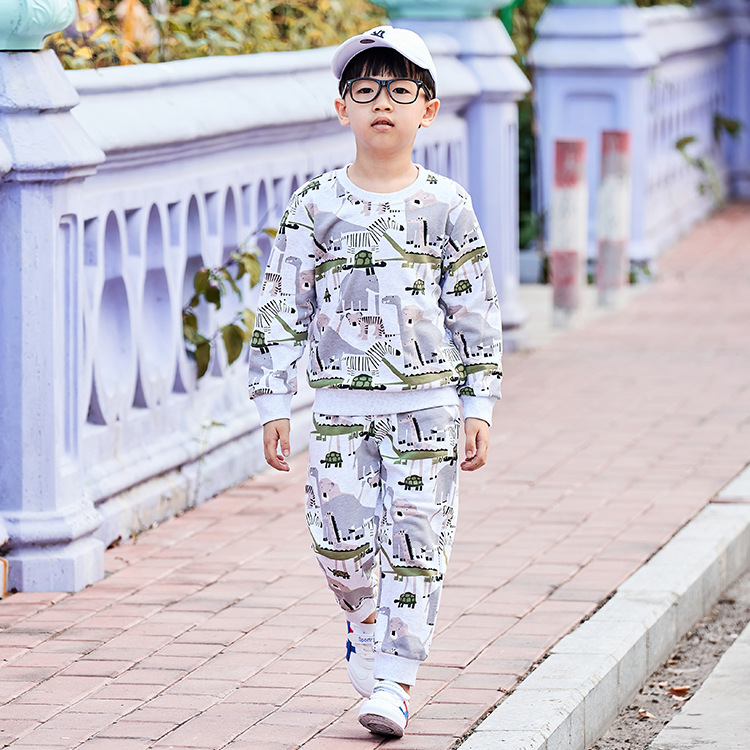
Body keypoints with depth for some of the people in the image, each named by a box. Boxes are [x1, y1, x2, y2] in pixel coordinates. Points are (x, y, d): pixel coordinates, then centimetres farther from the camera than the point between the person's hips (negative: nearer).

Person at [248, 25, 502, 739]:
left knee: (415, 541, -4)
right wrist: (273, 404, 1)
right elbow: (282, 309, 4)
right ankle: (366, 615, 28)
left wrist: (478, 407, 3)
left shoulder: (445, 206, 1)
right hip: (342, 404, 1)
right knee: (338, 533, -4)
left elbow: (475, 312, 5)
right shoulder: (315, 206, 1)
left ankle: (392, 681, 2)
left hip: (427, 403, 0)